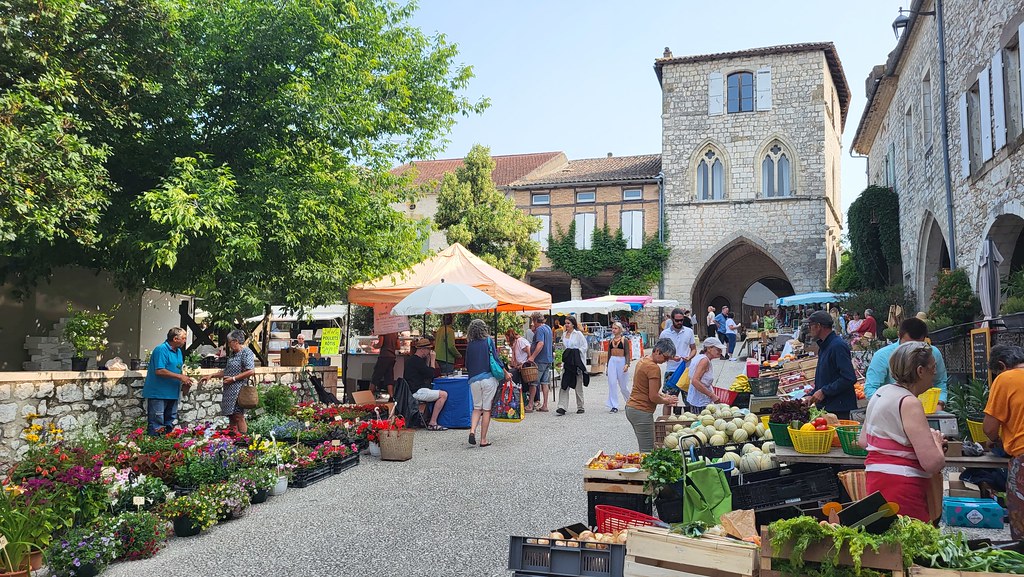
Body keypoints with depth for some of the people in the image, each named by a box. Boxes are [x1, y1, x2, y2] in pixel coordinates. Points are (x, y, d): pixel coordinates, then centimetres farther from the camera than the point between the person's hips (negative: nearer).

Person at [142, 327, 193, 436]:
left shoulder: (178, 351, 13)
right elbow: (159, 371, -24)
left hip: (172, 393, 9)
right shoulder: (161, 350, -15)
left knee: (170, 423, 15)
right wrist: (180, 377, -19)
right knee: (156, 424, -6)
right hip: (158, 393, -9)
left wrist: (185, 380, 2)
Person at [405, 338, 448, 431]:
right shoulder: (417, 360, -15)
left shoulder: (410, 359, 16)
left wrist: (428, 360, 14)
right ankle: (432, 423, -10)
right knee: (444, 394, -11)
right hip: (417, 392, -11)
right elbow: (431, 374, -16)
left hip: (412, 391, 11)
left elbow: (426, 373, 22)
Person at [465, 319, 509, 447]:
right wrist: (506, 373, 4)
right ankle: (483, 439, 4)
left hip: (474, 380, 3)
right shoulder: (488, 341, -3)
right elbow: (495, 359, -5)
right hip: (489, 378, -3)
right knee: (487, 409, 3)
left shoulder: (470, 345, 5)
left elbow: (467, 365, 11)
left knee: (477, 408, 15)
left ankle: (472, 430, -8)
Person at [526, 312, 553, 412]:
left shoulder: (539, 329, -14)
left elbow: (540, 344, -26)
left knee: (533, 383, -1)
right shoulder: (548, 328, 15)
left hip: (540, 360, -9)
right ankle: (545, 405, 9)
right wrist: (535, 331, 19)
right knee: (544, 383, 9)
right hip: (548, 359, 9)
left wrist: (532, 357, -29)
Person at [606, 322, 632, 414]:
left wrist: (627, 364, -19)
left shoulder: (624, 340, -2)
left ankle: (630, 401, 30)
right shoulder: (611, 341, 11)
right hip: (612, 362, 4)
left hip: (621, 361, -4)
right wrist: (607, 366, 17)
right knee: (612, 384, -4)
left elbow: (627, 354, -6)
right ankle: (614, 406, -1)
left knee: (623, 385, 4)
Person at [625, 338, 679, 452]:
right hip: (642, 412, -10)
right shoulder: (654, 368, -17)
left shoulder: (643, 361, 13)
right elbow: (653, 397, -17)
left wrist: (663, 396, 13)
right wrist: (667, 401, 1)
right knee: (648, 452, -7)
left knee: (644, 449, 14)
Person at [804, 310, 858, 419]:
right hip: (825, 406, 9)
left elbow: (849, 378, -22)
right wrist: (813, 395, 12)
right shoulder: (823, 347, 17)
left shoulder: (838, 346, -15)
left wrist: (824, 392, -19)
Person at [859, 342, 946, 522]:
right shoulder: (909, 404, -16)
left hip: (875, 479, 10)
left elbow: (863, 441, 22)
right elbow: (933, 463, -20)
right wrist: (936, 441, -1)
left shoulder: (882, 392, 11)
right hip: (901, 488, -10)